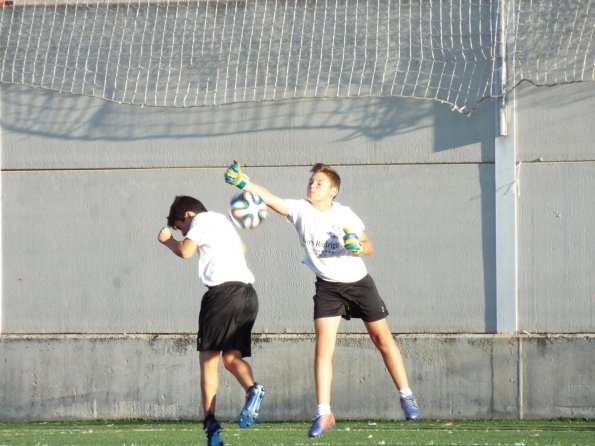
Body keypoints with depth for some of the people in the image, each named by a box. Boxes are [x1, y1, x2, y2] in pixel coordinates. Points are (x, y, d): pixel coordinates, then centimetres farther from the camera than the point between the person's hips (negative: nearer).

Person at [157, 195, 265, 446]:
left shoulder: (201, 221, 3)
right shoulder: (222, 221, 28)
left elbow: (185, 251, -12)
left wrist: (167, 239, 7)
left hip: (223, 291, -8)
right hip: (247, 292, 8)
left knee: (208, 358, -3)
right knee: (232, 357, 7)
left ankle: (210, 421, -12)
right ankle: (252, 389, -24)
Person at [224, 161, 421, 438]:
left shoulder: (345, 215, -5)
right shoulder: (300, 210, -9)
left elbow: (369, 246, 3)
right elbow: (270, 198, -24)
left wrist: (358, 247, -20)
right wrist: (244, 183, -40)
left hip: (359, 283, 1)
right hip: (328, 287, 0)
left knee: (382, 338, 7)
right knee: (323, 346, -13)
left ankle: (407, 398, 21)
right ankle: (323, 413, -12)